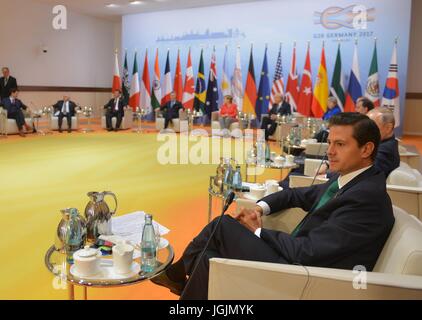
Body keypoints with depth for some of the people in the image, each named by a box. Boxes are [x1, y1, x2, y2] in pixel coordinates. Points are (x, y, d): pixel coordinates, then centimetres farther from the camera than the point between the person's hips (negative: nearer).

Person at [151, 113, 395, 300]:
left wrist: (258, 231, -7)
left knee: (224, 226, -9)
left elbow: (306, 251, -22)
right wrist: (260, 207, 3)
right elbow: (299, 195, 21)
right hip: (295, 261, 8)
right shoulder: (346, 180, 8)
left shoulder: (366, 196, -20)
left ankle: (176, 273, 16)